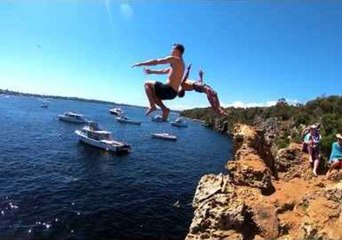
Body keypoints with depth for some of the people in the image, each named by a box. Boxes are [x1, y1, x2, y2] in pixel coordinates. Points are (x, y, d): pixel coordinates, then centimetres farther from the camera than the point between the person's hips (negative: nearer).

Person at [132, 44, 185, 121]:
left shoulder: (174, 59, -6)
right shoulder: (181, 63, 21)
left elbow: (156, 62, -7)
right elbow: (165, 71, 31)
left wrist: (141, 64, 2)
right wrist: (152, 71, 33)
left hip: (168, 90, -9)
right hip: (173, 93, 9)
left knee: (147, 84, 7)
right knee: (152, 93, 27)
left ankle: (152, 106, -6)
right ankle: (164, 109, 10)